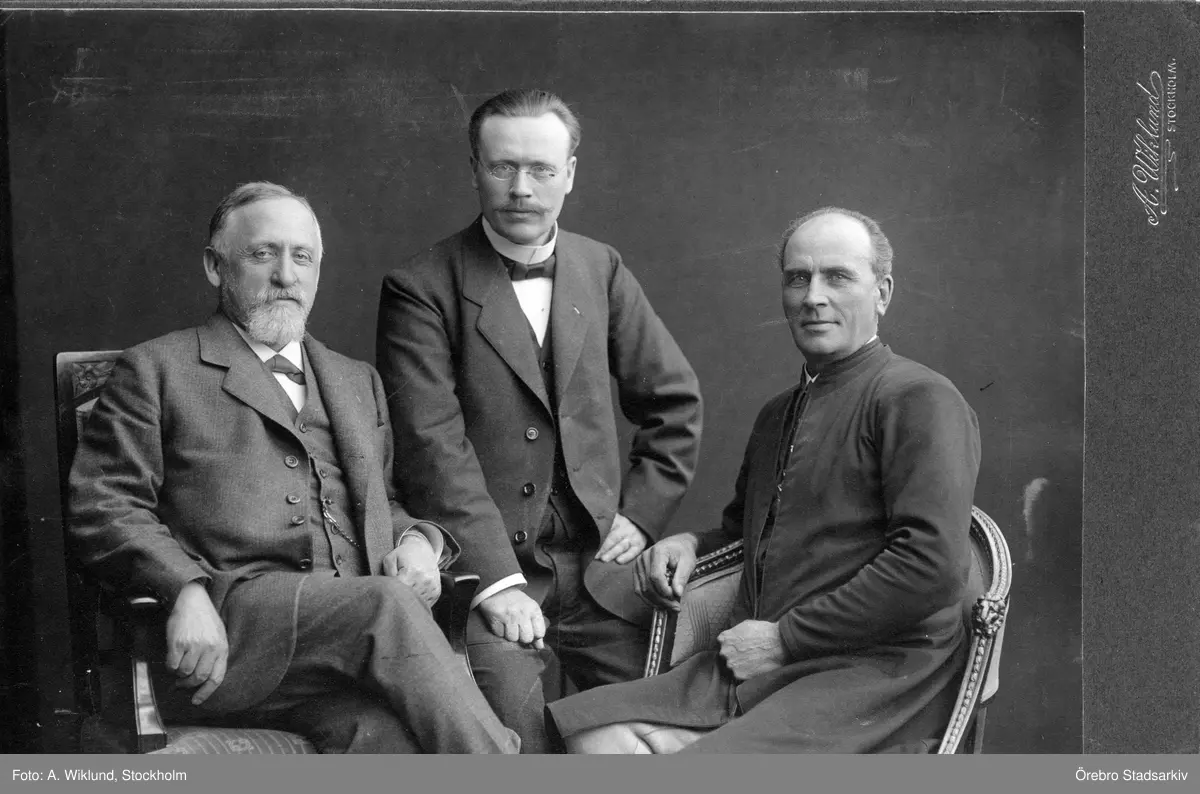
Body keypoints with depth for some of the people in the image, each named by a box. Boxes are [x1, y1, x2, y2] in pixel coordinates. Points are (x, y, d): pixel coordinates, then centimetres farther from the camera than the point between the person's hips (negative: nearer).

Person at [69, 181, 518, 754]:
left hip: (358, 630, 4)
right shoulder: (156, 370, 15)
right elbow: (102, 504, 5)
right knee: (385, 603, -34)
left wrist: (417, 540, 7)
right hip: (230, 628, -3)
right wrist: (186, 590, -14)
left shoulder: (358, 383, 31)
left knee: (386, 738, -33)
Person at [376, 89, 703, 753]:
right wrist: (495, 580, -19)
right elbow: (432, 444, -12)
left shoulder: (602, 270, 11)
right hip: (484, 569, -4)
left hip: (597, 562, 4)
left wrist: (642, 515, 7)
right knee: (512, 733, -25)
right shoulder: (420, 288, -3)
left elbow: (674, 403, 18)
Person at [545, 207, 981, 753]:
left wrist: (784, 638, -12)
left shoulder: (919, 399, -5)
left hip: (874, 676, -7)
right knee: (591, 728, -16)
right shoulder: (777, 414, 23)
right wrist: (690, 543, 13)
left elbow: (933, 565, -16)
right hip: (760, 667, 7)